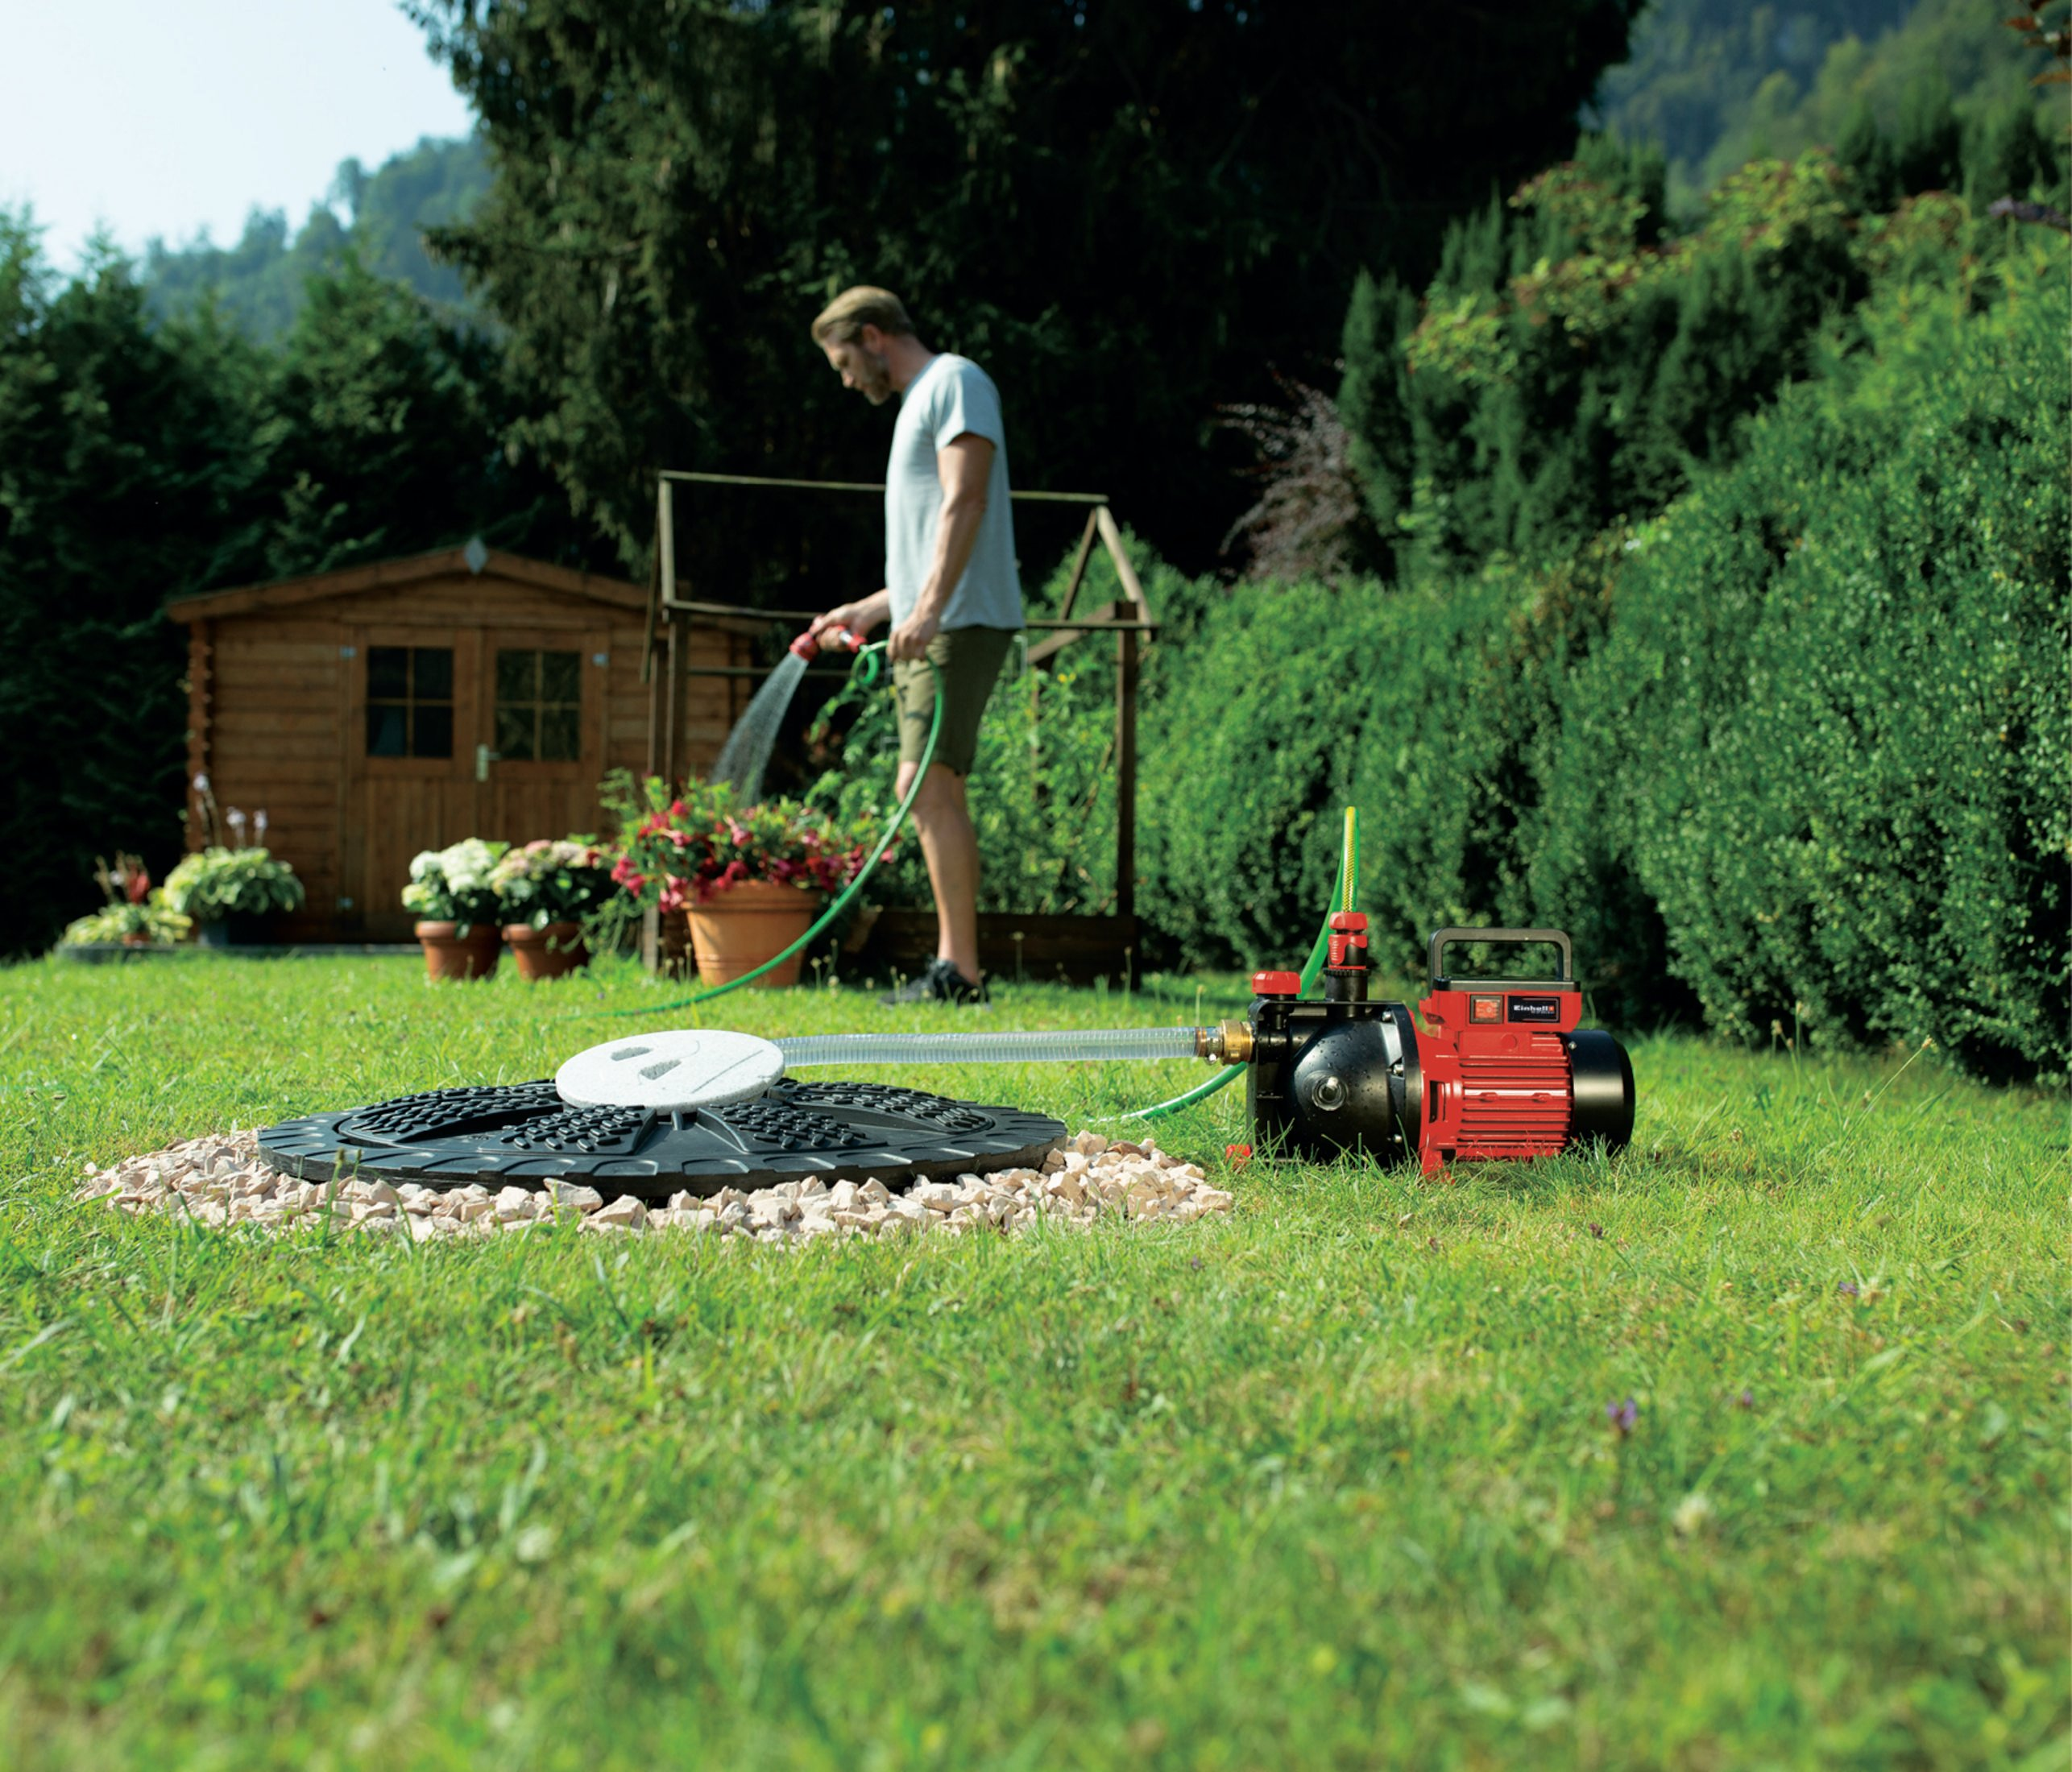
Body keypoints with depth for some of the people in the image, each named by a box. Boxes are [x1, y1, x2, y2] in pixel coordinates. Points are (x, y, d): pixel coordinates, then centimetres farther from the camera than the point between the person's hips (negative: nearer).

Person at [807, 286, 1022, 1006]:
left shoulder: (955, 381, -2)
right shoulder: (918, 403, 28)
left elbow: (965, 501, -17)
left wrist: (929, 608, -26)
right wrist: (867, 610, 29)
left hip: (961, 622, -10)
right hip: (925, 628, 10)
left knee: (928, 783, -15)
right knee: (931, 792, 6)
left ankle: (959, 971, -16)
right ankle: (955, 965, 7)